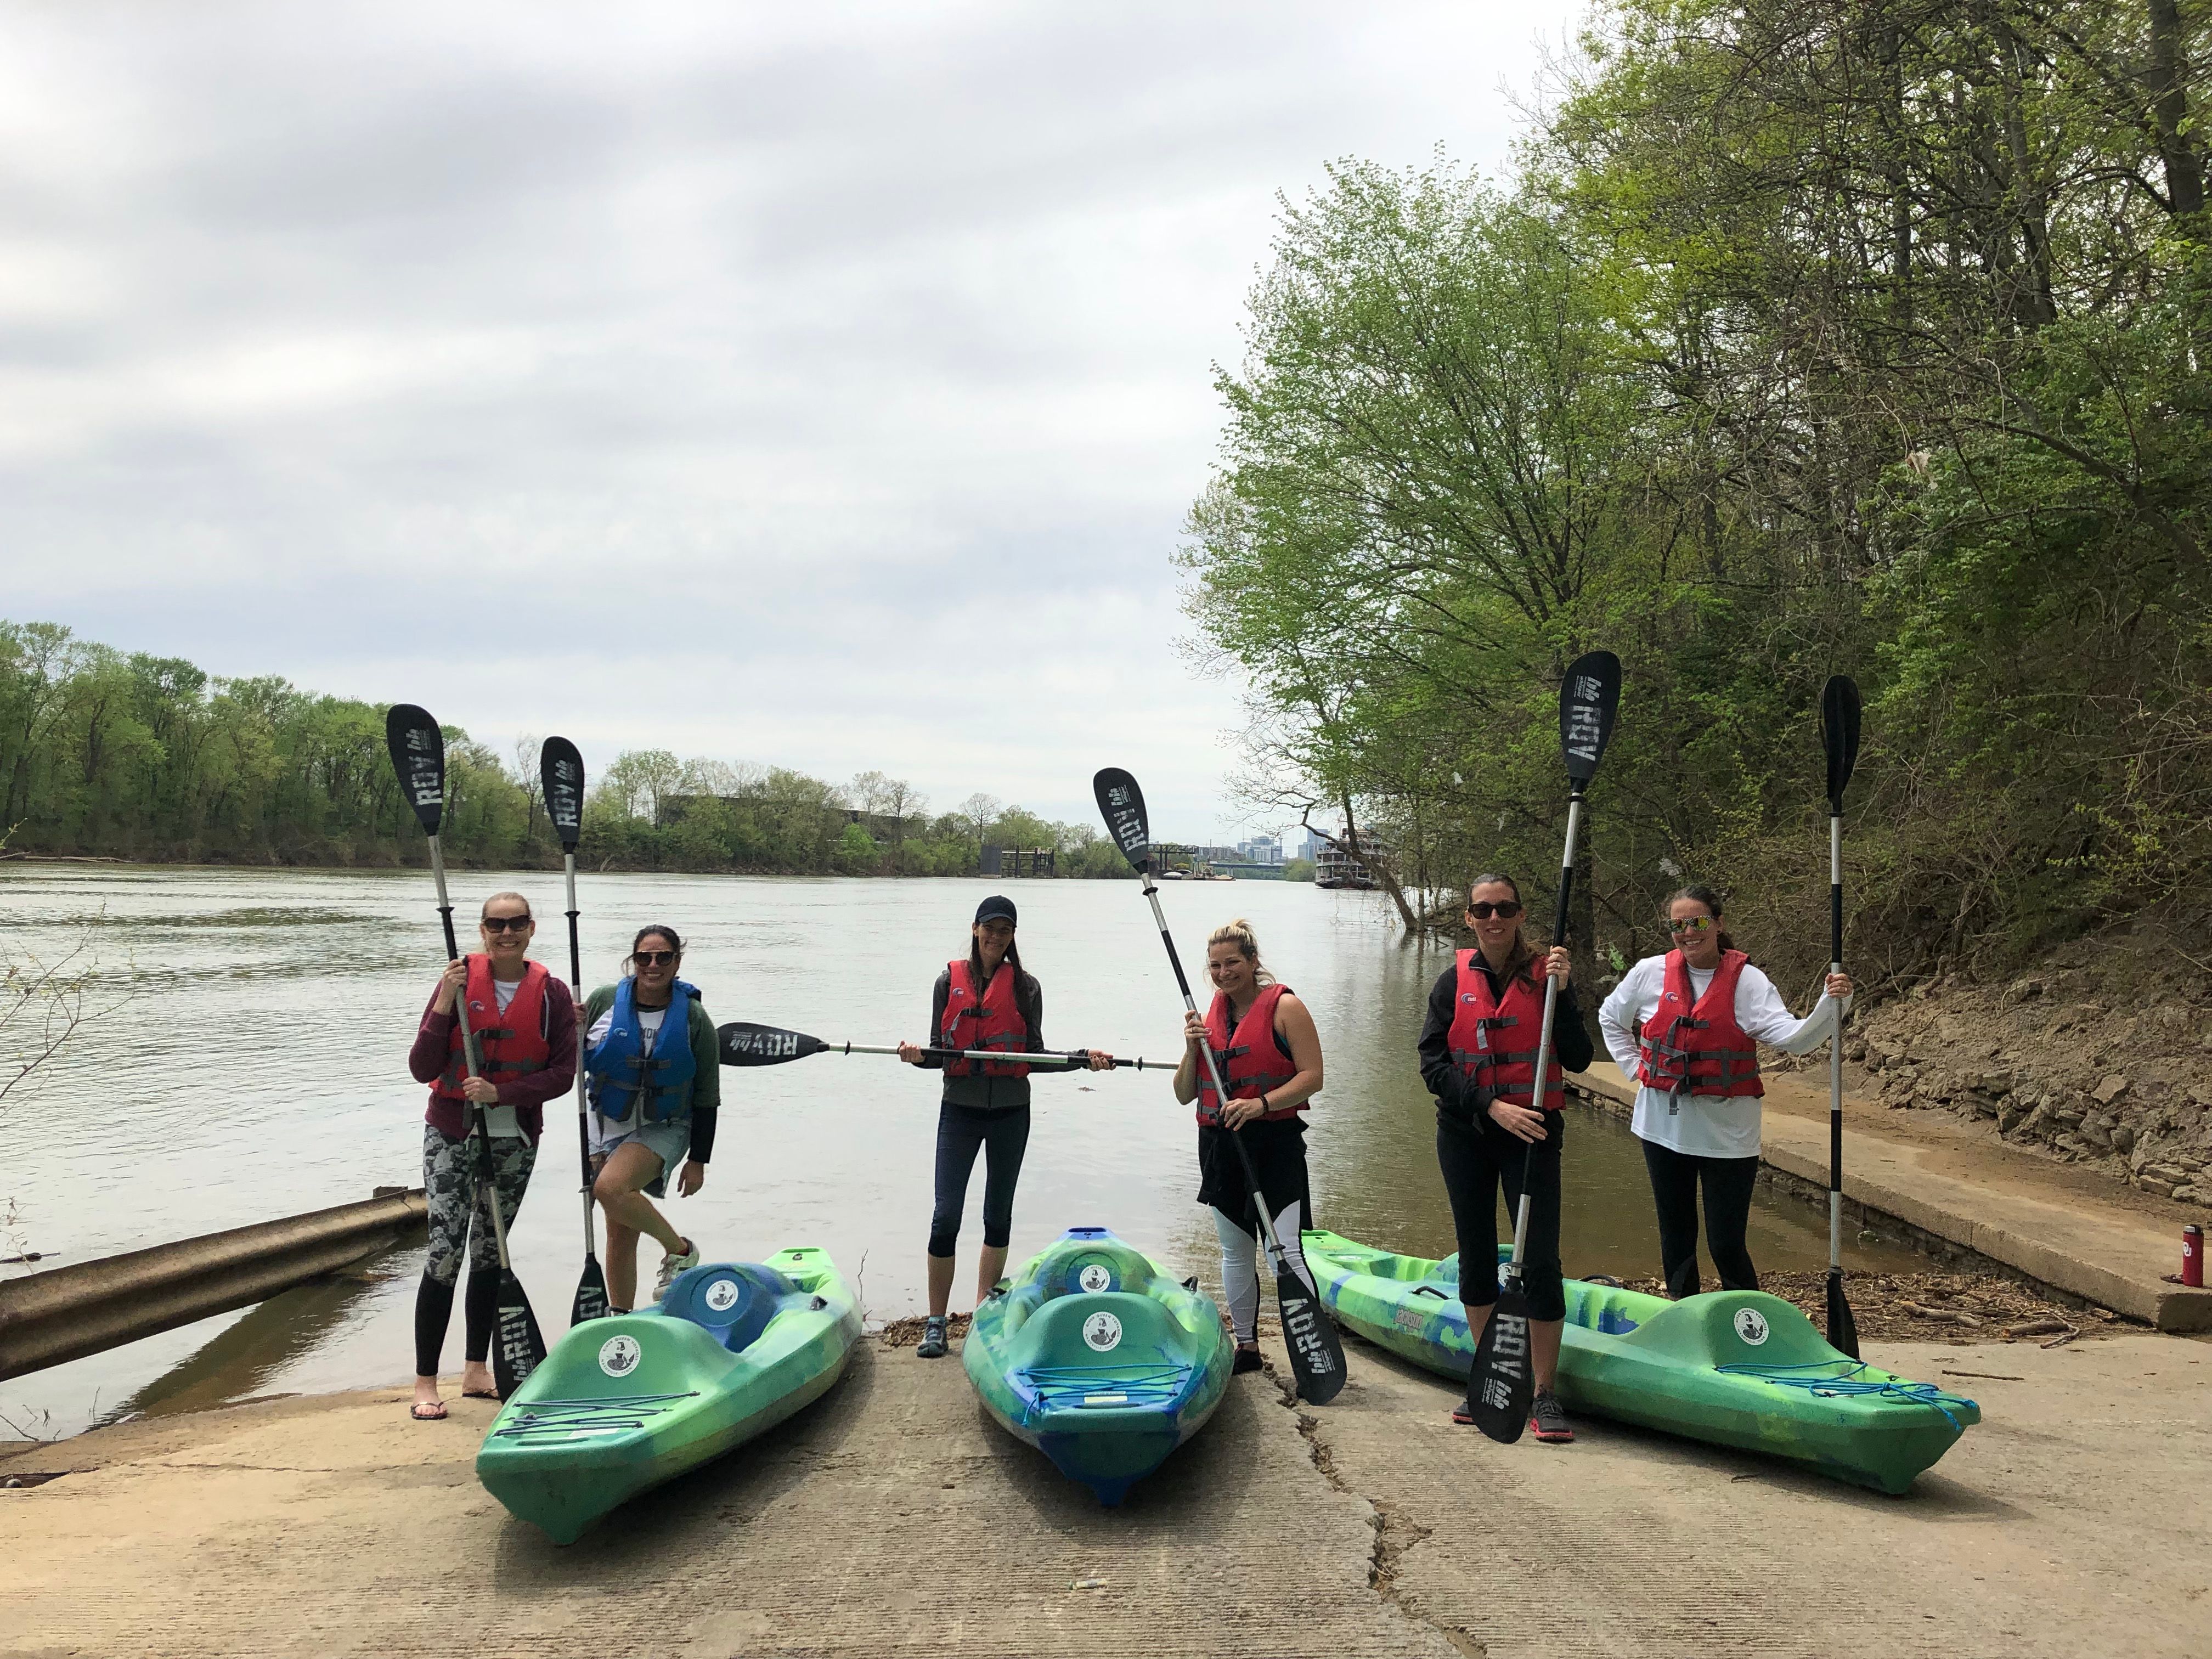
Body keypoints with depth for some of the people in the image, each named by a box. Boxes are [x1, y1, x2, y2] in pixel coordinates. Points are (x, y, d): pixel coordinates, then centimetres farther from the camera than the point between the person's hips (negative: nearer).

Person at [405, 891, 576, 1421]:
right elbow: (422, 1069, -11)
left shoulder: (552, 994, -3)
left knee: (489, 1251, 13)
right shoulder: (461, 981, -7)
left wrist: (500, 1092, -17)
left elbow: (563, 1074, -6)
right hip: (452, 1135, -2)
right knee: (446, 1252, -7)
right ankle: (425, 1383, 1)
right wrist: (444, 1004, -22)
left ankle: (476, 1370, 24)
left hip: (515, 1138, 2)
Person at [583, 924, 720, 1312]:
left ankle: (680, 1250, -8)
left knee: (610, 1187, -29)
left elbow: (707, 1097, -3)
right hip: (610, 1124, 3)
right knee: (620, 1233, 6)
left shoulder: (693, 1018, -8)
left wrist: (698, 1160, -5)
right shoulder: (604, 1001, -5)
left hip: (664, 1128, -3)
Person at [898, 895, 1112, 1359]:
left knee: (998, 1215, 10)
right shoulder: (950, 980, 3)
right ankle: (936, 1322, 4)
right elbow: (939, 1051, 3)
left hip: (1010, 1111, 1)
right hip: (960, 1110, -1)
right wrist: (918, 1056, -18)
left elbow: (1035, 1053, 4)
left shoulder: (1025, 986, 3)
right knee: (946, 1216, -6)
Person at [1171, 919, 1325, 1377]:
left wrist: (1261, 1104, -24)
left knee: (1285, 1250, -12)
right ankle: (1246, 1346, 25)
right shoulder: (1208, 1014, 11)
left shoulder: (1284, 1006, -5)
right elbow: (1184, 1095, 12)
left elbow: (1312, 1076, -12)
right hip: (1220, 1146, 6)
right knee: (1236, 1252, 14)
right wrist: (1192, 1050, -6)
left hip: (1275, 1142, -6)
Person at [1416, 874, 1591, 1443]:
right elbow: (1432, 1064, -6)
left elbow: (1578, 1060, -9)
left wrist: (1561, 993, -20)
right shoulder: (1454, 982, 2)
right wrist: (1491, 1105, -18)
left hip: (1532, 1133, -2)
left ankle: (1545, 1396, 1)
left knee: (1539, 1261, -8)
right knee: (1477, 1257, 11)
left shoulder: (1544, 975, -2)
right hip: (1465, 1134, 2)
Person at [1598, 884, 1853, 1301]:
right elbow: (1610, 1019, 18)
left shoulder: (1747, 980, -8)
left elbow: (1793, 1037, -20)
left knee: (1727, 1245, -4)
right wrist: (1634, 1067, 7)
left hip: (1727, 1134, -3)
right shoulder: (1650, 973, 0)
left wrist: (1831, 1005, -36)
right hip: (1663, 1127, 3)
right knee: (1676, 1238, 15)